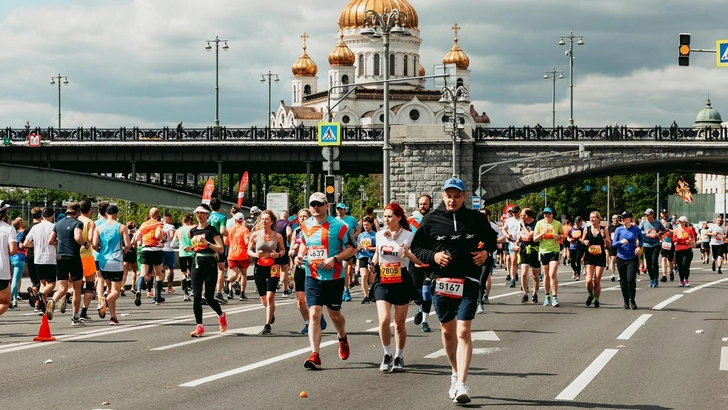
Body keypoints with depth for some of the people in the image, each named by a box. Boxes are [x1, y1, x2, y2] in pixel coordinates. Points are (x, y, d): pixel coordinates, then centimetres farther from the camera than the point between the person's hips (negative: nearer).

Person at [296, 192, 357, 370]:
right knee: (314, 314, -10)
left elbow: (352, 248, -7)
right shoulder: (305, 226, 7)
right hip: (313, 277, 2)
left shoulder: (338, 225, -8)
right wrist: (300, 255, 3)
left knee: (334, 314, 14)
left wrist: (335, 259, -20)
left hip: (334, 277, -2)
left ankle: (342, 338, 47)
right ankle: (314, 356, -14)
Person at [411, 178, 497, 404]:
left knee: (463, 331, -12)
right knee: (447, 331, 14)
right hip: (442, 282, 2)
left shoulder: (476, 218, 2)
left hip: (468, 283, -2)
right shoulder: (431, 220, 0)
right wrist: (432, 256, -11)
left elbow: (491, 237, 19)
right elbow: (416, 247, 7)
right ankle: (456, 373, 35)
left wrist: (486, 251, -1)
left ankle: (461, 384, -16)